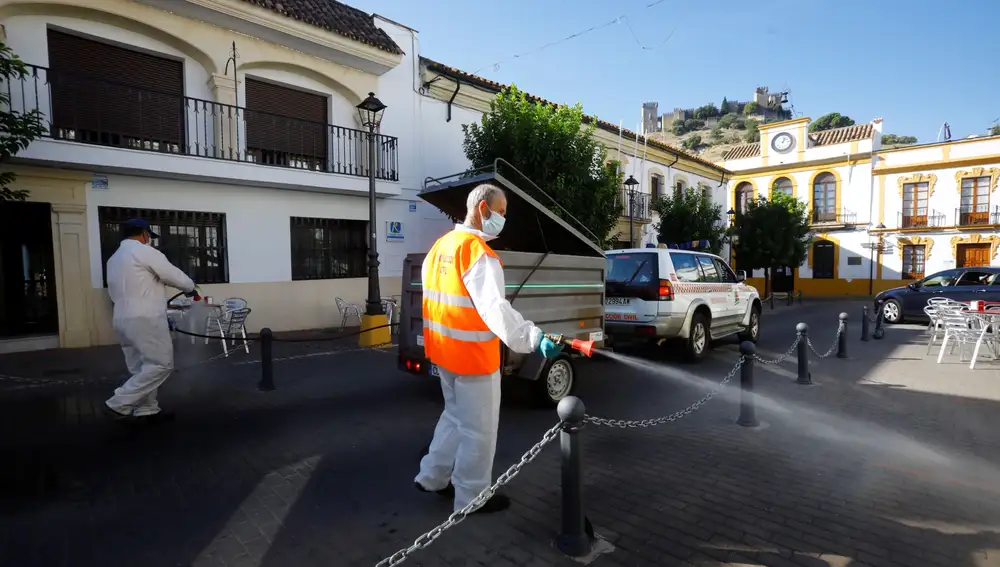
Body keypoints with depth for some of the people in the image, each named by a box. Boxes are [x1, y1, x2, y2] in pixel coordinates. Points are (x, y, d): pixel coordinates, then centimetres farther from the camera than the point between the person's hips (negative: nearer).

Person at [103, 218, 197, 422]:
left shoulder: (113, 259, 20)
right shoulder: (144, 252, -8)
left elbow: (115, 292, 20)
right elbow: (175, 276, -8)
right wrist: (190, 288, 13)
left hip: (122, 319, 10)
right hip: (145, 320, -9)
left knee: (142, 367, 12)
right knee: (161, 364, -5)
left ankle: (147, 409, 14)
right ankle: (119, 404, -5)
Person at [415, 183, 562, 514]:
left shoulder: (441, 246, 8)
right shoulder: (479, 252, -21)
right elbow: (495, 308, -33)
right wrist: (535, 339, -40)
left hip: (444, 351, 9)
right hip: (473, 356, -9)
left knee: (455, 416, 26)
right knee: (478, 429, 9)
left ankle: (431, 477, 38)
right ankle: (470, 497, 24)